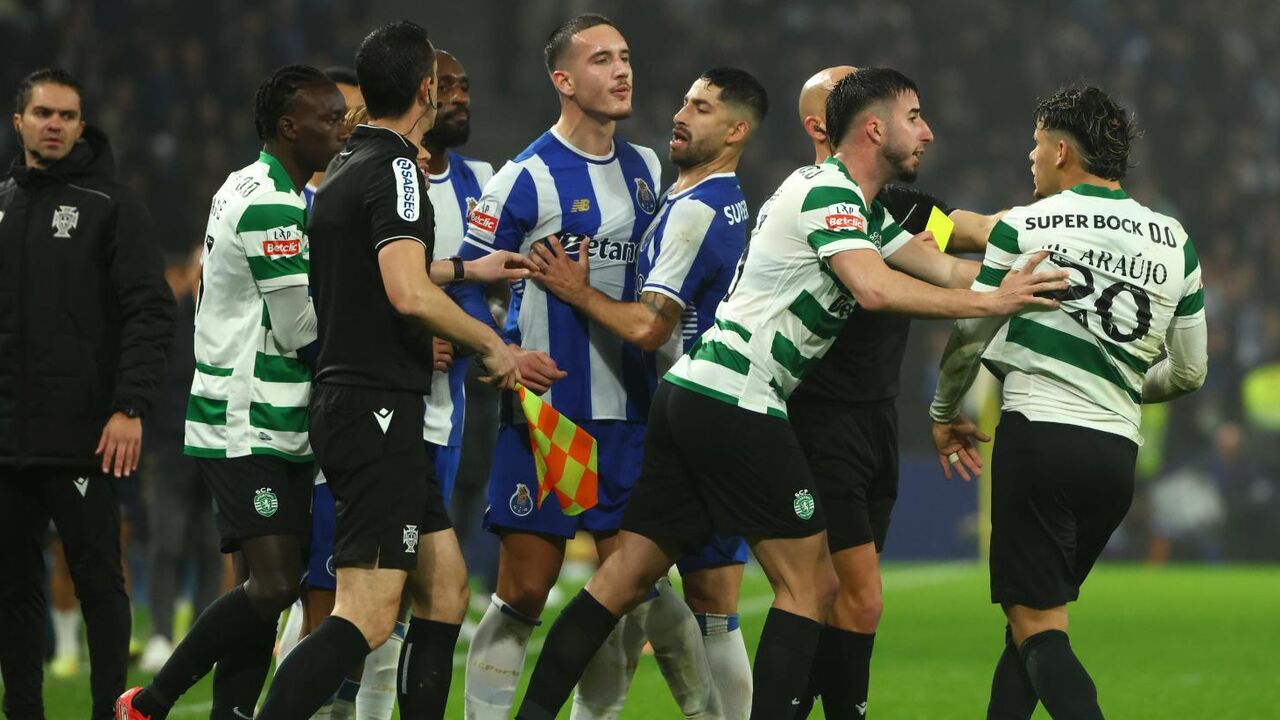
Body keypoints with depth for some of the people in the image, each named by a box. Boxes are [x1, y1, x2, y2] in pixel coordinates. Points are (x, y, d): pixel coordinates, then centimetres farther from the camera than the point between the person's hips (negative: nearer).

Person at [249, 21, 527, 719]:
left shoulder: (345, 167, 16)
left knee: (445, 583, 14)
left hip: (347, 402, 10)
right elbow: (409, 295, -24)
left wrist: (465, 270, 39)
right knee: (367, 615, -15)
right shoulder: (393, 170, -13)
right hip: (377, 407, -10)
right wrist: (489, 342, -10)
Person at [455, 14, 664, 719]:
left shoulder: (646, 167, 11)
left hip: (628, 412, 6)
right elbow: (463, 278, -7)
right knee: (523, 592, -6)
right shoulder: (528, 176, -9)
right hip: (545, 408, -6)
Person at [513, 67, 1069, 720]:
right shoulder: (827, 192, -11)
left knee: (626, 576, 7)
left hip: (689, 393, 10)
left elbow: (943, 267, 17)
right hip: (736, 403, -10)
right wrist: (989, 302, -23)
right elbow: (874, 288, -26)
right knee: (810, 585, -4)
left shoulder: (866, 211, 21)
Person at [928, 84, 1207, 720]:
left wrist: (945, 414, 22)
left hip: (1037, 435, -5)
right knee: (1034, 617, 18)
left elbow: (969, 336, 5)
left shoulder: (1022, 228, -2)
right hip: (1118, 449, 5)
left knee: (1037, 626, -5)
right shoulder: (1173, 241, 10)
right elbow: (1189, 371, 14)